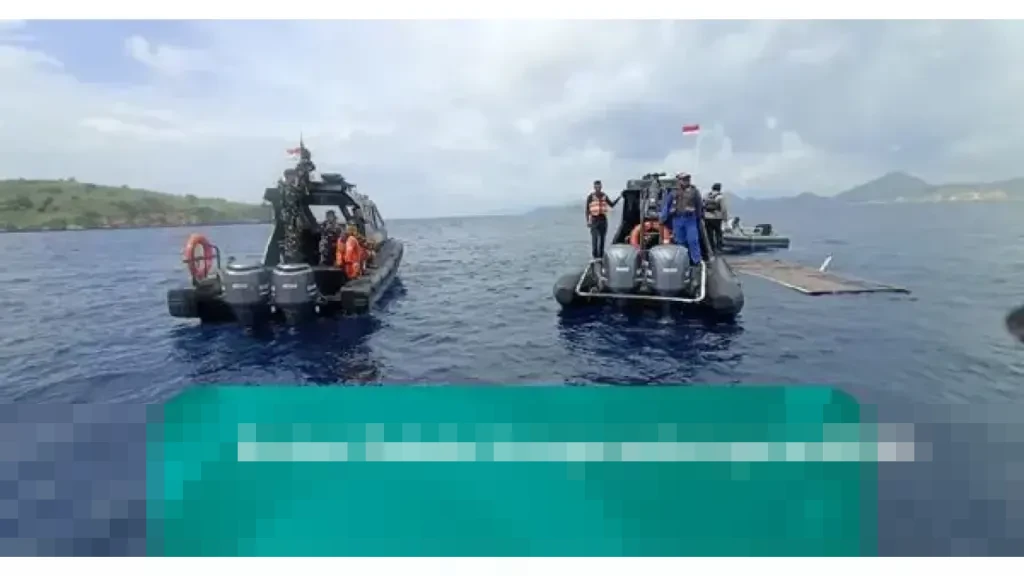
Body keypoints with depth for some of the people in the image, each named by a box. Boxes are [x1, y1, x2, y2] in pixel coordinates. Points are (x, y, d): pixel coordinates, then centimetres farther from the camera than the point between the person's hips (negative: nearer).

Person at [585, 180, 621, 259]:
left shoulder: (604, 196, 10)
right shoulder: (590, 196, -3)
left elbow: (612, 205, 14)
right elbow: (587, 209, -2)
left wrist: (619, 197, 2)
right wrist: (588, 221, -9)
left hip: (603, 219, 4)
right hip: (594, 220, -4)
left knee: (602, 238, 6)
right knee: (595, 238, -12)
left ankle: (601, 255, 12)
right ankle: (594, 255, -8)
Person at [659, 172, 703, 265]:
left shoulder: (694, 191, 6)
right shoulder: (673, 192, 8)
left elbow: (699, 205, 11)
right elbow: (666, 204, 8)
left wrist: (700, 217, 13)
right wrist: (663, 218, 1)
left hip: (690, 219, -1)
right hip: (677, 220, 2)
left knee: (693, 240, -6)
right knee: (680, 242, 8)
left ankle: (696, 261, 1)